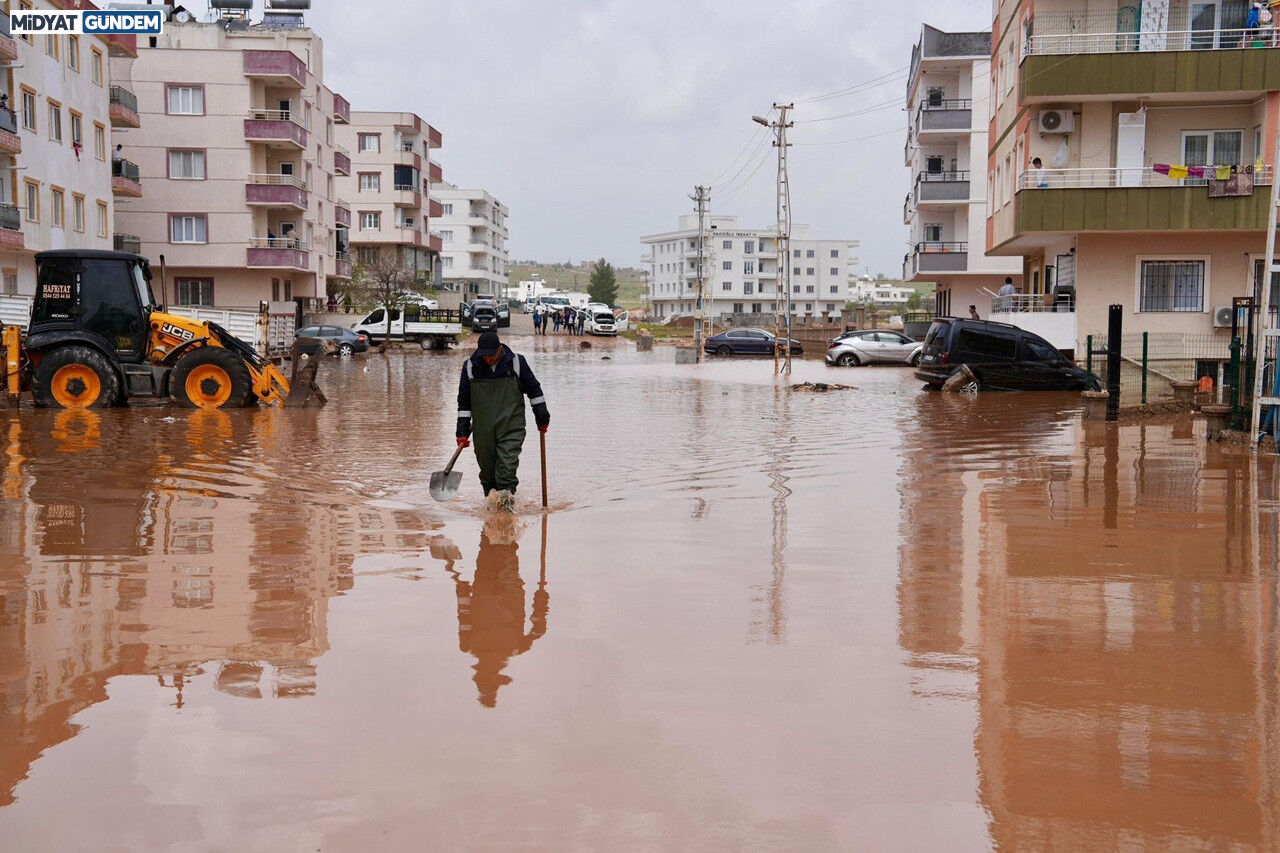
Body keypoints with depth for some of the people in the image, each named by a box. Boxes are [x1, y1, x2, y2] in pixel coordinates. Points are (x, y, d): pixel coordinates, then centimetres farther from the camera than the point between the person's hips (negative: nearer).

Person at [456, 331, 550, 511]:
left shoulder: (516, 363, -2)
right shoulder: (471, 367, 2)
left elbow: (534, 389, 11)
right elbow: (464, 401, 10)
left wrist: (542, 416, 14)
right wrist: (462, 431, 8)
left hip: (511, 425, -2)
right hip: (482, 428, 2)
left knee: (508, 462, -15)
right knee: (486, 466, 4)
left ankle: (506, 493, -15)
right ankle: (492, 496, 18)